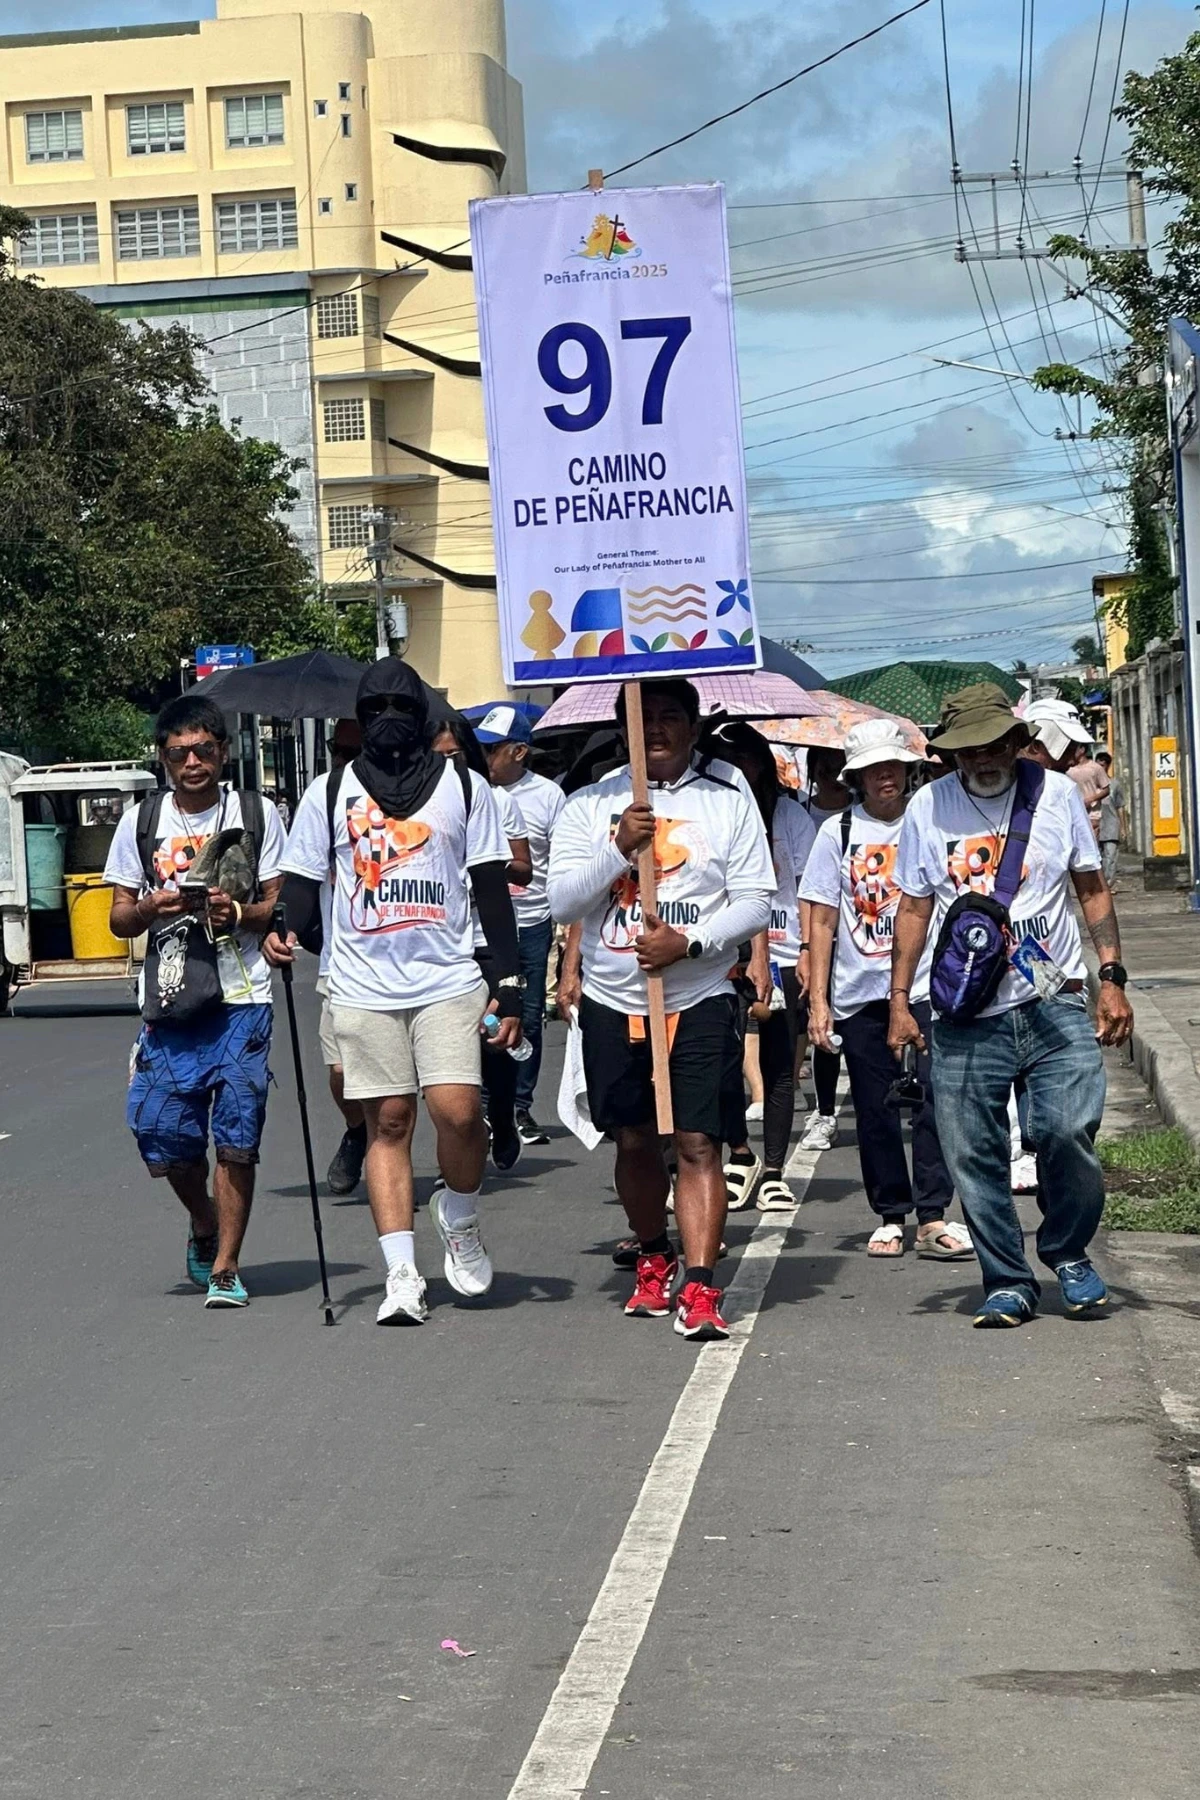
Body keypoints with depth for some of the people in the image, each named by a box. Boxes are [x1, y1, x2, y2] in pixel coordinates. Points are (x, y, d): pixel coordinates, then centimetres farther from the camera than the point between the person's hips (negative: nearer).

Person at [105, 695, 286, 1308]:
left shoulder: (257, 814, 4)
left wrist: (239, 913, -16)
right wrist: (152, 906, -11)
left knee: (236, 1139, -6)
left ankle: (224, 1267, 5)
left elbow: (280, 906, 5)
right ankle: (204, 1221, 32)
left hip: (241, 1000, -2)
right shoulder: (140, 821, 9)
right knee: (163, 1136, 2)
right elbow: (119, 918, 11)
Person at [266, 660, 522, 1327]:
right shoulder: (329, 794, 10)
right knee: (388, 1123, 1)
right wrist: (286, 930, -11)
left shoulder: (464, 785, 9)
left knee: (458, 1110, -14)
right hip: (364, 989, 1)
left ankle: (460, 1217, 15)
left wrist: (510, 983, 2)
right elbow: (304, 881, 11)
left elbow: (492, 889, 8)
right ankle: (403, 1276, 4)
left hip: (449, 980, -1)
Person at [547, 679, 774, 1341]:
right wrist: (618, 848, -18)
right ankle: (655, 1261, 34)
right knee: (635, 1142, 13)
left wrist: (689, 943, -16)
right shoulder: (590, 804, 5)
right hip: (613, 1000, 2)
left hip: (700, 998, -2)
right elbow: (563, 901, -3)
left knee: (698, 1143, -9)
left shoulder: (729, 796, 2)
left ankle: (698, 1289, -10)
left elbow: (755, 901, -2)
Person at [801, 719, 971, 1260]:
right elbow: (822, 920, 5)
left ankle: (931, 1218, -6)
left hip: (923, 987, -1)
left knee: (933, 1100, -9)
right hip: (858, 994, 1)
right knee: (875, 1112, 7)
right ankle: (890, 1215, 17)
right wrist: (818, 999, 0)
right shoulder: (838, 832, 4)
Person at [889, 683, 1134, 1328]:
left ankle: (1068, 1253, 11)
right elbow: (914, 907, 12)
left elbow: (1092, 888, 12)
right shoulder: (928, 807, 6)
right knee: (973, 1154, -1)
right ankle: (1007, 1282, 14)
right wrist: (900, 999, 7)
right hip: (966, 1017, 1)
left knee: (1068, 1130, -14)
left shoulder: (1056, 794, 5)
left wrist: (1111, 976, 4)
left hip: (1056, 1007, -1)